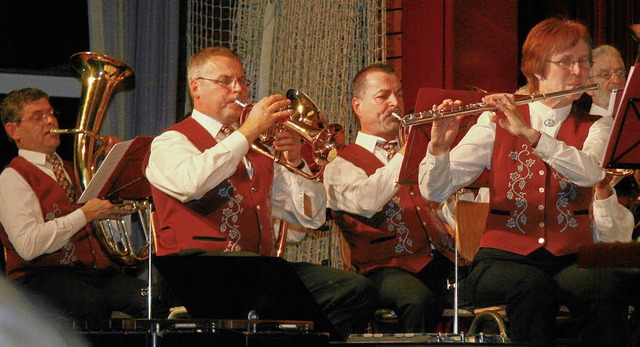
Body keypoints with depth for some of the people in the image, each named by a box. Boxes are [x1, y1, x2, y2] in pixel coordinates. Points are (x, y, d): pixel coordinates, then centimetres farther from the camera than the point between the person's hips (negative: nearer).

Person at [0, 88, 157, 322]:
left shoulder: (70, 171, 27)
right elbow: (28, 245, -14)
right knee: (91, 303, -41)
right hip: (44, 275, -6)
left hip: (97, 268, 7)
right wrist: (86, 214, -11)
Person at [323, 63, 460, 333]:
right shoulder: (341, 165, 9)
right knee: (419, 299, -38)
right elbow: (366, 201, -14)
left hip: (440, 259, 4)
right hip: (387, 267, -4)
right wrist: (405, 153, -11)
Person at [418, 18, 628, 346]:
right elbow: (435, 191, 0)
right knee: (533, 288, -37)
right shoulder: (496, 123, 8)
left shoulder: (595, 127, 12)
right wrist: (439, 147, -20)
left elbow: (589, 172, -13)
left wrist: (530, 133, -23)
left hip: (569, 259, 2)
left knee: (604, 287, -33)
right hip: (505, 256, -1)